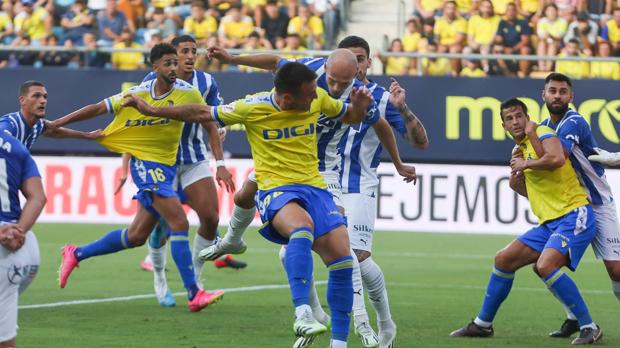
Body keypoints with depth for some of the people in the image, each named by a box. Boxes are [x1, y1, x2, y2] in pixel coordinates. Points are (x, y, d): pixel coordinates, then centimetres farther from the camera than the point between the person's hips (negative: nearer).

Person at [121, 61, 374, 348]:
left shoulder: (318, 98, 1)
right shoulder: (252, 108, -9)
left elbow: (349, 117, 19)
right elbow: (203, 113, 4)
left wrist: (359, 106, -5)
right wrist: (152, 110, 5)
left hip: (314, 187, 5)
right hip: (276, 190, -4)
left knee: (343, 261, -9)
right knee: (302, 226, -38)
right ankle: (302, 314, -46)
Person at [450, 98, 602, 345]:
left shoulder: (543, 133, -8)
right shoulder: (520, 150, 19)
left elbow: (557, 158, -30)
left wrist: (525, 165, -15)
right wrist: (516, 174, 6)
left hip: (574, 216, -9)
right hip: (550, 222, 9)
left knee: (545, 266, -29)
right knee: (504, 260, 10)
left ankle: (589, 328, -20)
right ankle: (483, 324, 26)